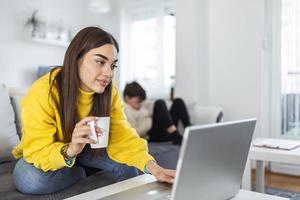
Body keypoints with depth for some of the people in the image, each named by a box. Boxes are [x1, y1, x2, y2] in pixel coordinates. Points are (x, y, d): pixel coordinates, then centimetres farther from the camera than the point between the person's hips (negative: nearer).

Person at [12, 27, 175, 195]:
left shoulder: (109, 91, -18)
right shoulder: (43, 93, -32)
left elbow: (121, 134, -24)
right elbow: (38, 152, -30)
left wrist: (152, 166, -41)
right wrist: (70, 150, -52)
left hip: (86, 150, 2)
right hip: (42, 153, -1)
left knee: (128, 164, -20)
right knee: (29, 179, -32)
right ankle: (80, 172, -2)